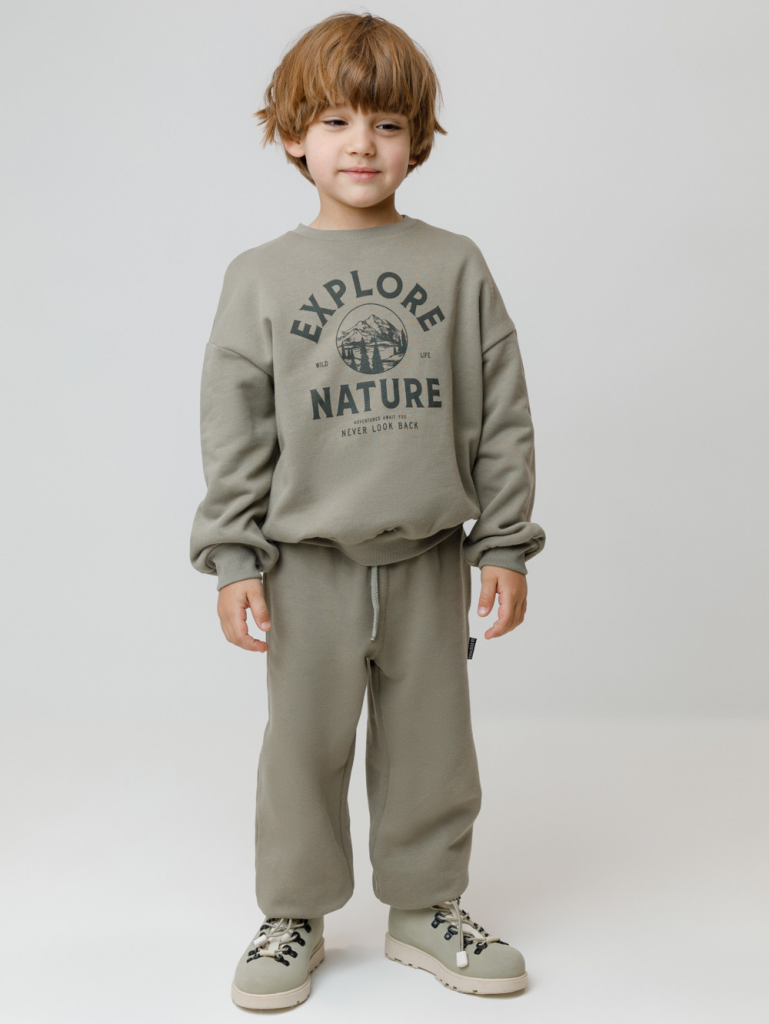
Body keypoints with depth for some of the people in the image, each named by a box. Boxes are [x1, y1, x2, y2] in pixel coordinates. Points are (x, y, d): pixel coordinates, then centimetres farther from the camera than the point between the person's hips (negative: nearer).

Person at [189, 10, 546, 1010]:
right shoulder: (261, 277, 0)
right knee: (304, 747, 8)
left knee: (430, 746, 11)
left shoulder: (455, 266, 1)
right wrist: (233, 557, -4)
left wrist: (505, 545, 0)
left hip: (429, 559, 1)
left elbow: (502, 415, 3)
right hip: (309, 562, -1)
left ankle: (426, 908, 30)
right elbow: (234, 428, 0)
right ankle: (295, 916, 26)